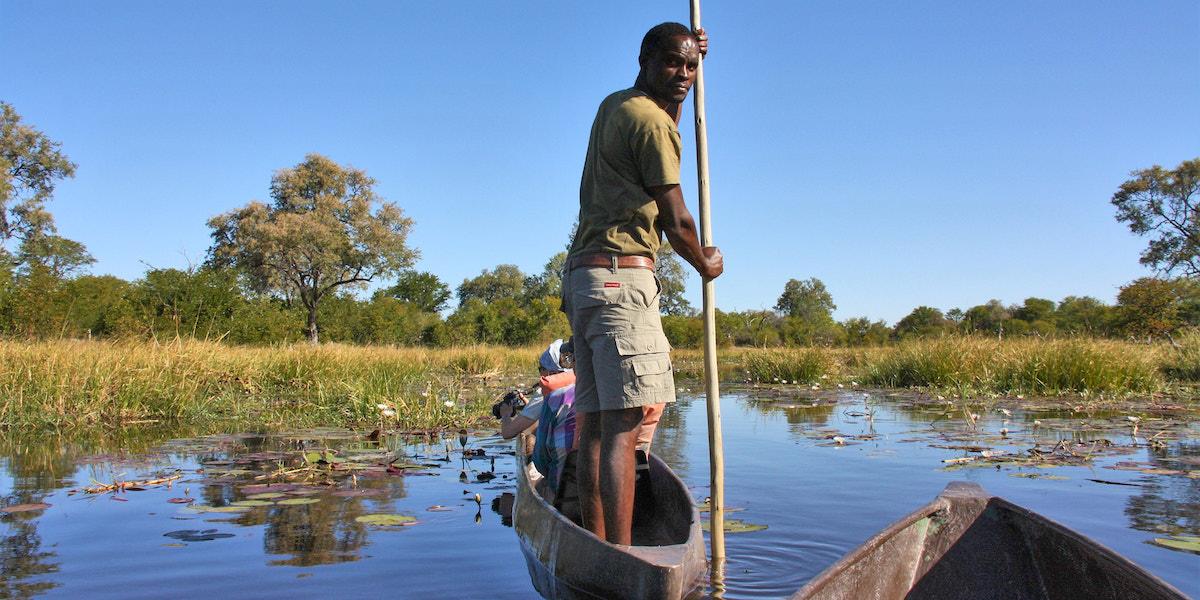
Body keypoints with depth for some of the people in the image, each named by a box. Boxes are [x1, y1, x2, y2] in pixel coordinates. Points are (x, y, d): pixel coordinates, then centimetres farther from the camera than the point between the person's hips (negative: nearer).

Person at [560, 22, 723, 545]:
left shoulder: (613, 106, 21)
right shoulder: (649, 120, -7)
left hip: (581, 276, 10)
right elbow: (675, 223, -8)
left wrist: (696, 65, 37)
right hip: (621, 273, -10)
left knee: (595, 423, 5)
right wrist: (705, 263, 12)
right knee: (623, 426, -15)